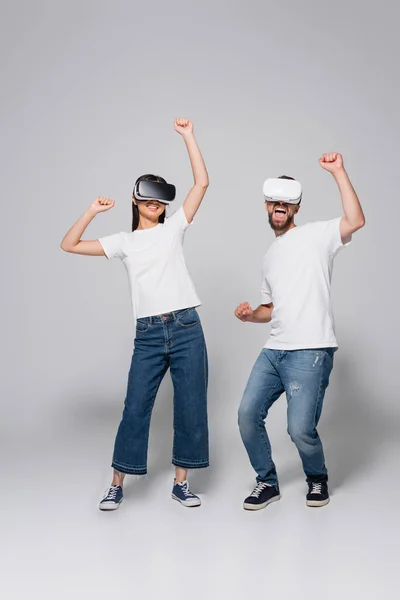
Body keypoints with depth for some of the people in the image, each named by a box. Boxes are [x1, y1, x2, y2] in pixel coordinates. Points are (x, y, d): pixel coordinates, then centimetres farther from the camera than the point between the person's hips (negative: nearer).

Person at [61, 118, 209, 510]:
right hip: (148, 334, 0)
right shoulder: (124, 242, 11)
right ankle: (117, 485, 11)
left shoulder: (173, 228, 10)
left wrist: (188, 137, -3)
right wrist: (92, 212, -1)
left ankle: (180, 483, 15)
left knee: (190, 406, 2)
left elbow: (202, 183, 1)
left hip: (186, 328, 0)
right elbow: (69, 245, 7)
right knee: (135, 408, 0)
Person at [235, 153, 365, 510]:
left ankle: (317, 479, 20)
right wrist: (250, 315, 8)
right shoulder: (270, 255, 22)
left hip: (311, 353, -7)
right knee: (248, 414, 0)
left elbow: (356, 221, -20)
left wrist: (339, 172, -20)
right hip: (274, 351, 7)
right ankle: (268, 483, 20)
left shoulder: (315, 235, 0)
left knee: (300, 430, -11)